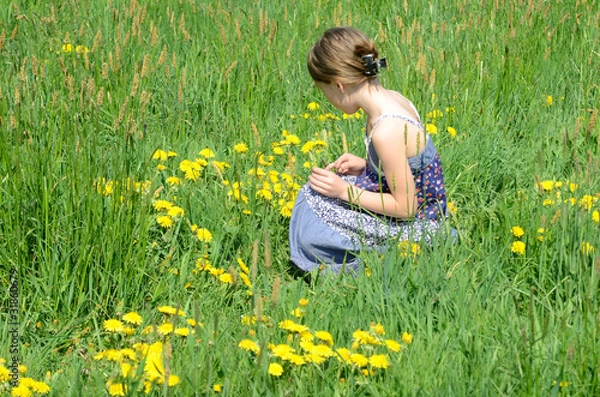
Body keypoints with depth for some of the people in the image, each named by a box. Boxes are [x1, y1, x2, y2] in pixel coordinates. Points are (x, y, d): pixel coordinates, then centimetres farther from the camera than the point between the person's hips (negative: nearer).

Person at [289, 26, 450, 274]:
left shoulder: (387, 131, -31)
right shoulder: (391, 98, -3)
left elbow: (405, 207, -23)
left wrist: (345, 191, -16)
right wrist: (365, 165, 1)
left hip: (415, 224, -9)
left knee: (311, 233, -10)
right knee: (314, 194, 11)